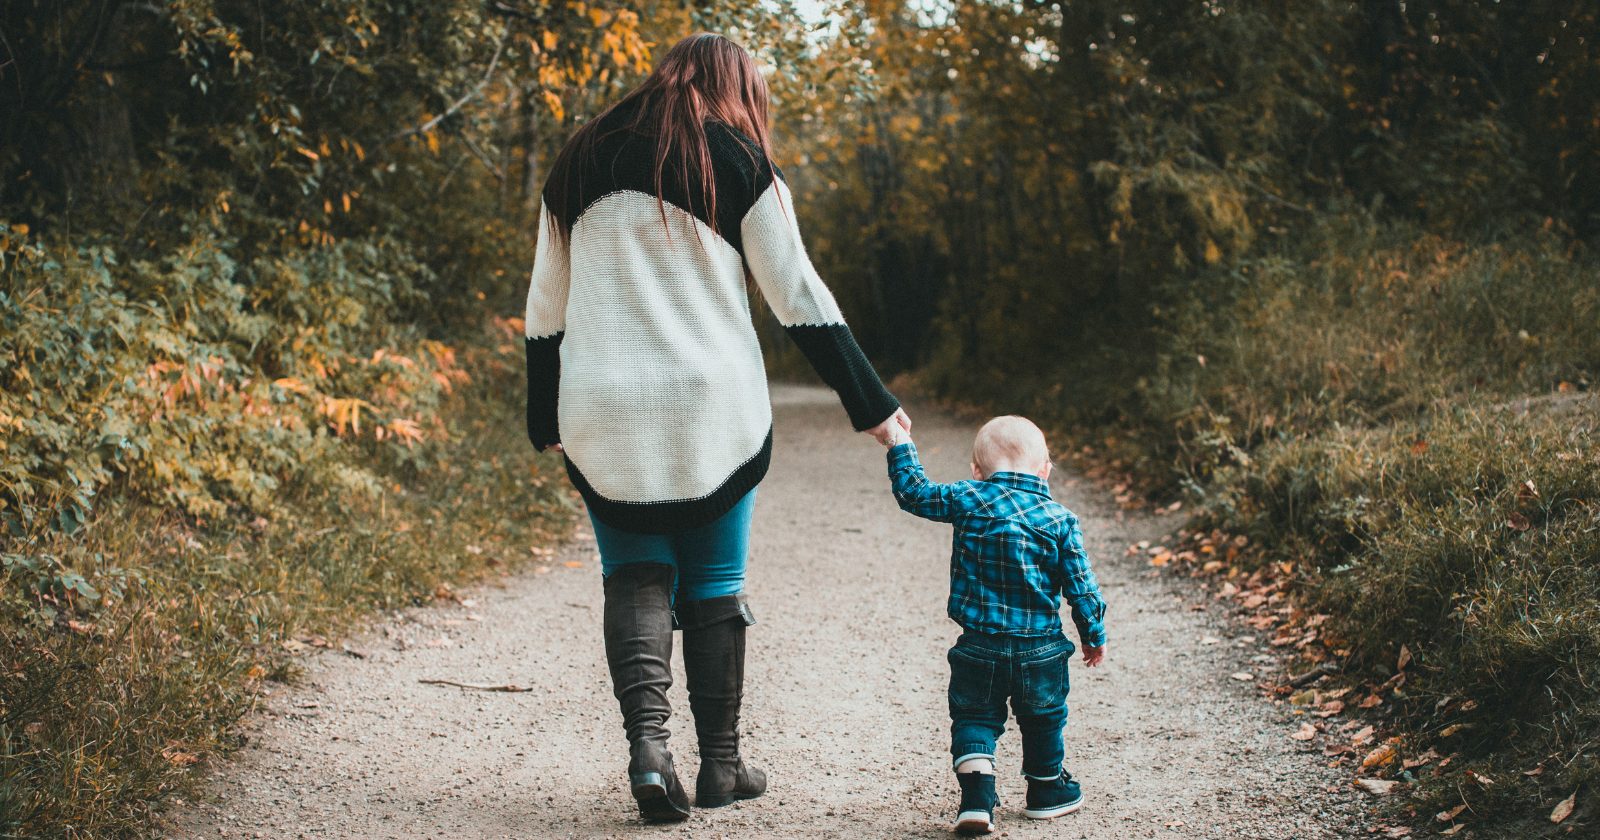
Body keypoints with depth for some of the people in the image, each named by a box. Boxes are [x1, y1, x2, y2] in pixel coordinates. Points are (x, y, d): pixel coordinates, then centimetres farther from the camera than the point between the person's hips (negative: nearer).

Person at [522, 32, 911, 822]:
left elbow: (545, 310, 13)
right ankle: (720, 764, 15)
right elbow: (800, 299, -1)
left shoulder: (579, 164, 12)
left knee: (634, 577, 10)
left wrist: (546, 421, 21)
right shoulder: (741, 166, 1)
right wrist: (873, 404, 4)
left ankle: (646, 739, -10)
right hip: (713, 414, -2)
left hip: (602, 415, 2)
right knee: (714, 584, 10)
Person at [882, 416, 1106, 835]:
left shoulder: (966, 500, -6)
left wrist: (900, 446, 17)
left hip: (980, 646, -1)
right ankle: (1046, 789, 35)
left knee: (973, 718, 10)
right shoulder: (1059, 519, -5)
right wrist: (1094, 635, 12)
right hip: (1040, 650, 1)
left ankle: (976, 795, -6)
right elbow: (1080, 585, -1)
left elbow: (914, 493, 5)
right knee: (1043, 720, 21)